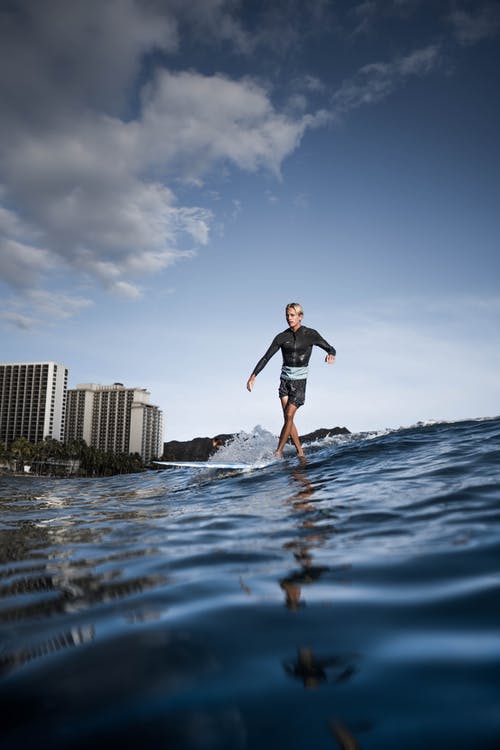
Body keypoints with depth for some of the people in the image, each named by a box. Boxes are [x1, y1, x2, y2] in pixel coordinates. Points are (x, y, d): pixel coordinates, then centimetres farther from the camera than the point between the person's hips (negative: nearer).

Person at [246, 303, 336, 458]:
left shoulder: (310, 334, -2)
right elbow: (266, 358, 2)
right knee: (288, 418, -1)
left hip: (299, 381, -3)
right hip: (285, 379, 3)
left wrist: (331, 355, -23)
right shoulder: (282, 337, 2)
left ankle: (278, 452, -6)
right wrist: (253, 376, -8)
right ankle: (300, 452, 11)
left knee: (289, 415, -13)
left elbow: (330, 349, 2)